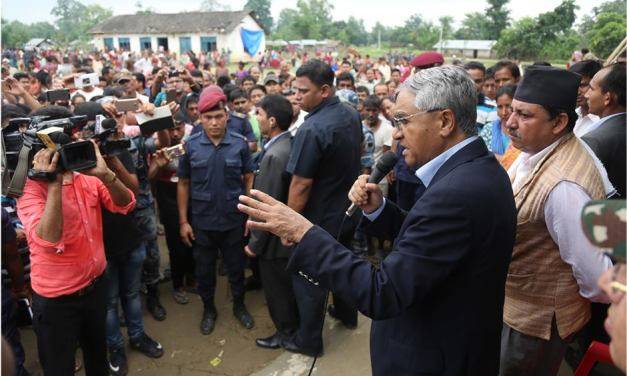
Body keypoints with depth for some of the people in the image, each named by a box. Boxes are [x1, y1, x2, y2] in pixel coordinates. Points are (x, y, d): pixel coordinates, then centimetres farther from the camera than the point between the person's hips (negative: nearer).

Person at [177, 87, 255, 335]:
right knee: (204, 269, 16)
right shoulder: (190, 145, -6)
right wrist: (183, 221, -1)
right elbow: (183, 184, 0)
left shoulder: (240, 144, -8)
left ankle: (239, 305, 39)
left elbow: (249, 179, 0)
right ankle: (208, 309, 38)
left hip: (234, 220, 0)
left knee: (236, 266, 16)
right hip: (201, 221, 1)